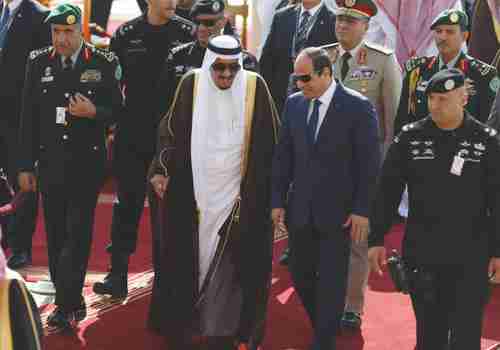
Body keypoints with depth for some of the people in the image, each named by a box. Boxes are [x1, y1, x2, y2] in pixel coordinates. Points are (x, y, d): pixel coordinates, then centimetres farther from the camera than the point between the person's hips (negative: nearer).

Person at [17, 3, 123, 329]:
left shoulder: (104, 63, -3)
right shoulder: (39, 62, 4)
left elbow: (117, 111, 2)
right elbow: (29, 118, 7)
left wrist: (93, 113, -20)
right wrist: (26, 166, 5)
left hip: (87, 162, -3)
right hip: (51, 161, 3)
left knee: (77, 232, -7)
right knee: (55, 234, 7)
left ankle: (65, 306, -7)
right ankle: (73, 302, 19)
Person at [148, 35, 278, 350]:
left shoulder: (255, 87, -7)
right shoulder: (191, 84, -4)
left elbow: (270, 142, 0)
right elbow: (170, 131, 6)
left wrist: (269, 191, 2)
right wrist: (161, 170, -1)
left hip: (240, 195, -1)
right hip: (193, 191, 1)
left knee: (228, 265, 1)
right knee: (187, 259, 10)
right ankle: (179, 322, 24)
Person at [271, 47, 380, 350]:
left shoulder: (358, 107, -9)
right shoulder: (294, 104, 5)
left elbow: (369, 162, -9)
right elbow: (284, 156, 10)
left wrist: (361, 210, -11)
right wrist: (278, 201, 6)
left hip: (338, 212, -5)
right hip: (301, 211, 5)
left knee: (331, 282, 0)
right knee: (301, 276, 9)